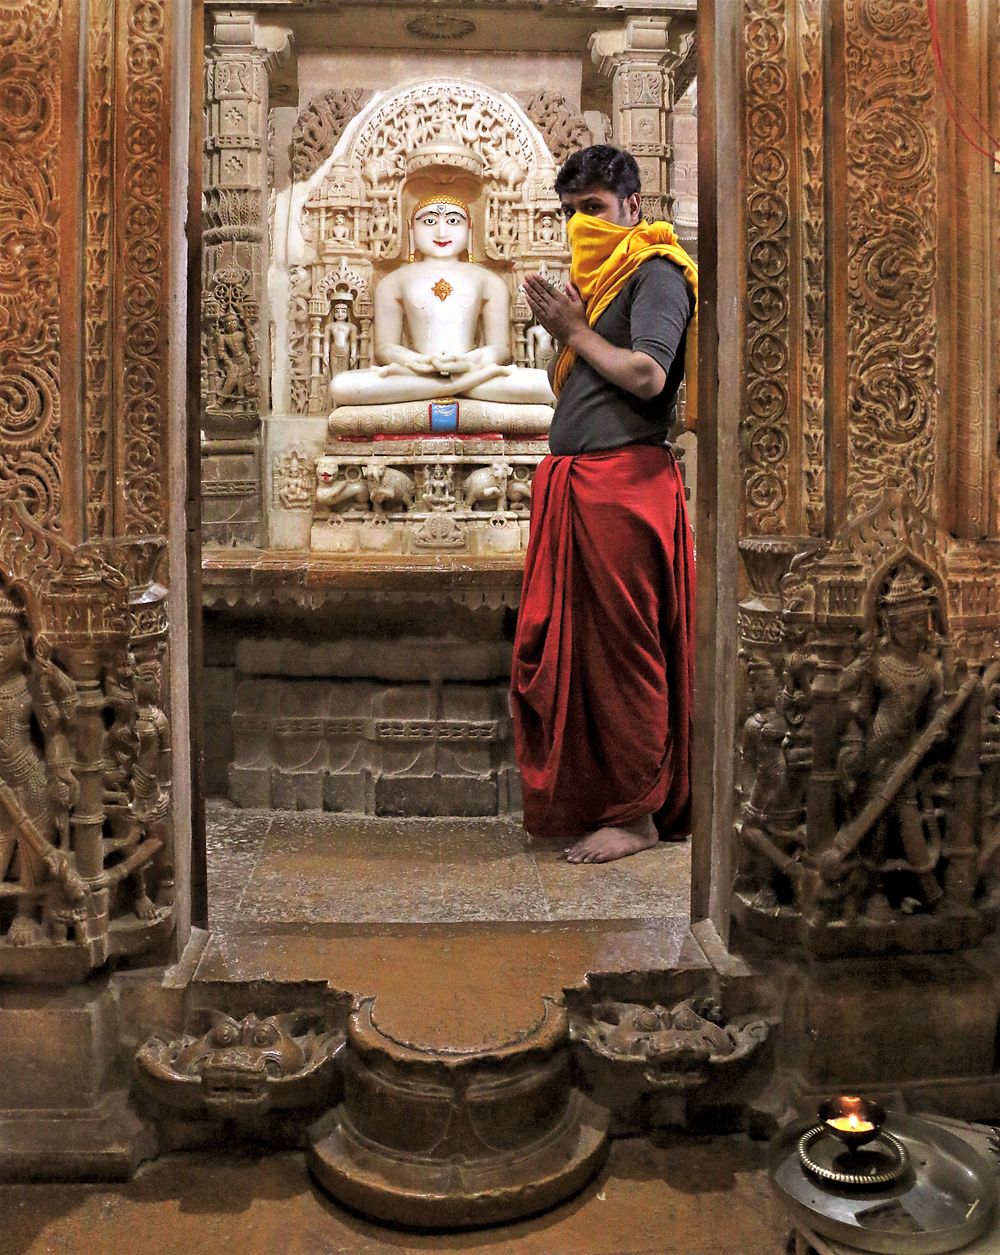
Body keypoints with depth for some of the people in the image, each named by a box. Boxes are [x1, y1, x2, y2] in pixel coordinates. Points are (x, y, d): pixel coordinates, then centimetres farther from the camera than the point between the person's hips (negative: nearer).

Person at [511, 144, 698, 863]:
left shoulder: (656, 272, -4)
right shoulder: (597, 276, 23)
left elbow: (647, 374, -19)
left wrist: (574, 328, -7)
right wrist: (557, 327, 6)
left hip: (623, 485, -9)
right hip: (573, 483, 9)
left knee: (621, 651, -4)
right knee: (559, 644, 10)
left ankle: (636, 815, 6)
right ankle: (584, 798, 23)